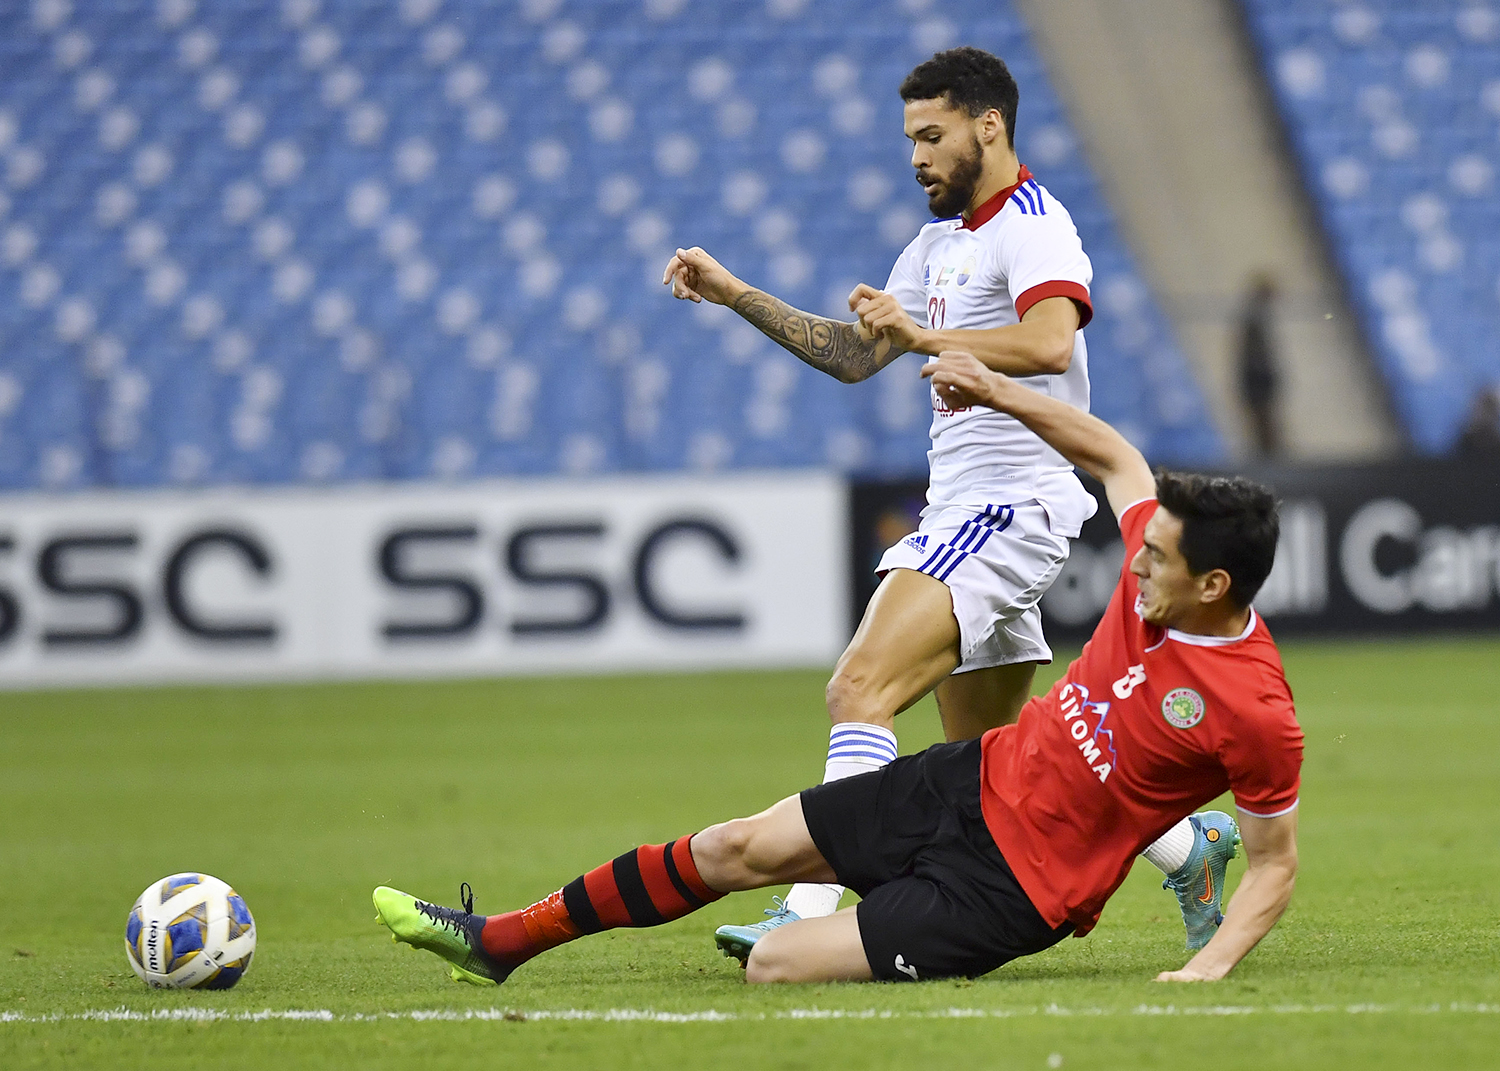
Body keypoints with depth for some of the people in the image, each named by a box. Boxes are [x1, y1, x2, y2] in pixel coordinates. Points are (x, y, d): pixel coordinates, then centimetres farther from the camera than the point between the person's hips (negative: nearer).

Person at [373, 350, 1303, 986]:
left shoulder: (1258, 715, -25)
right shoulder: (1159, 569, -7)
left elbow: (1276, 864, -14)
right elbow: (1111, 455, 12)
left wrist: (1208, 971, -26)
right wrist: (994, 390, 7)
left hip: (1009, 887, -7)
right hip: (975, 781, 7)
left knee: (774, 965, -20)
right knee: (738, 848, 10)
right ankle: (499, 942, 23)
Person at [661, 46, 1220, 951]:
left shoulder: (1031, 224, -10)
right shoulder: (943, 240, 20)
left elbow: (1049, 341, -28)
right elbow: (854, 355, 25)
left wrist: (926, 337, -34)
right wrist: (736, 295, 18)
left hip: (1011, 506, -10)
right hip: (964, 506, 10)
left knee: (862, 690, -22)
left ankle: (812, 912, -28)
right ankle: (1185, 844, 26)